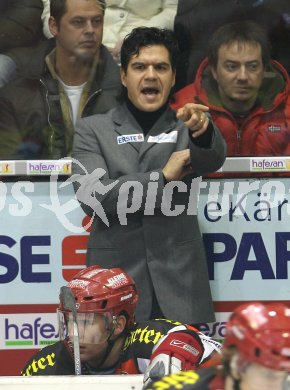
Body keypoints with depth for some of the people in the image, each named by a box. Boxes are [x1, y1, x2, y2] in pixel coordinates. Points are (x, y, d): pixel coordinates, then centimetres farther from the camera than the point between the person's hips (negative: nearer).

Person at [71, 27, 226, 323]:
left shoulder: (186, 125, 7)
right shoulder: (93, 129, 5)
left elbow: (214, 159, -15)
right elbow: (90, 196, -9)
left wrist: (202, 130, -36)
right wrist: (162, 177, -11)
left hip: (180, 280, 1)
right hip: (116, 278, 0)